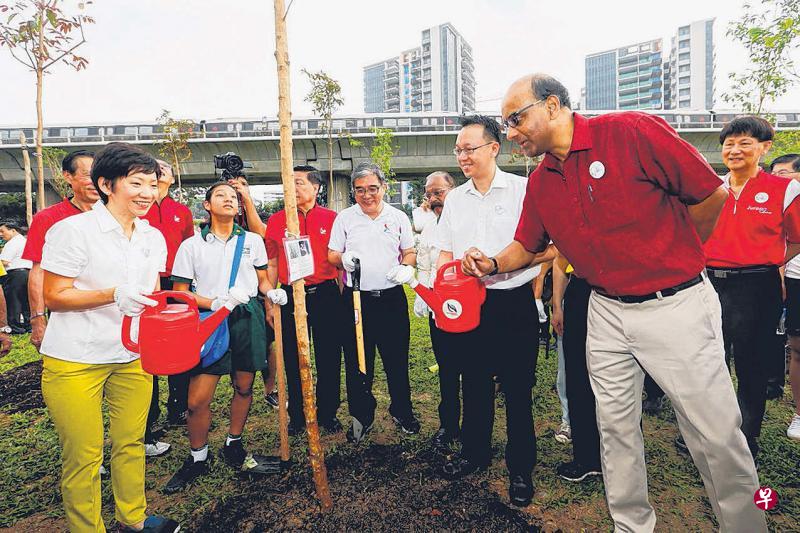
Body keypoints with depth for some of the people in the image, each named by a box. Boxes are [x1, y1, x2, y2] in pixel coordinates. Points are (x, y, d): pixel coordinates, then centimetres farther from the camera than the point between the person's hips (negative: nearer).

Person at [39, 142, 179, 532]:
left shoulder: (153, 238, 7)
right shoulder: (73, 230, -11)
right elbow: (53, 297, -11)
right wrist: (113, 295, -25)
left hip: (133, 357, 5)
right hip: (75, 361, -5)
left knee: (131, 442, 15)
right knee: (83, 456, 5)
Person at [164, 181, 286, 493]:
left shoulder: (253, 241, 9)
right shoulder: (191, 245, 3)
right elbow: (179, 292, 2)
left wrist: (272, 292, -8)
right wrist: (214, 303, -14)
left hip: (248, 318, 2)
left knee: (244, 387, 11)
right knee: (197, 399, -2)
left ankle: (233, 445, 34)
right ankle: (198, 459, 21)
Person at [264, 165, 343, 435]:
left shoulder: (331, 219, 2)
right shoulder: (276, 220, 5)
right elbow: (272, 265, 8)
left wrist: (343, 298, 3)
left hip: (326, 294, 0)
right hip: (291, 298, 1)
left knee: (329, 358, 7)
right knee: (293, 360, 9)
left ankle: (328, 413, 25)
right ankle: (297, 416, 26)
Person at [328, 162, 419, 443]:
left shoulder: (398, 217, 7)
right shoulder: (344, 218, 6)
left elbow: (410, 252, 13)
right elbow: (332, 255, 7)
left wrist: (406, 267, -8)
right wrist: (344, 259, -15)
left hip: (392, 298, 0)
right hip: (356, 299, 0)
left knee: (397, 359, 8)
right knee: (357, 361, 7)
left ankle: (402, 411, 29)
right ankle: (362, 415, 24)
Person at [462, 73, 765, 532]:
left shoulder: (634, 132, -13)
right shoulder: (540, 183, 5)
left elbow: (712, 194, -7)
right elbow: (528, 245, 15)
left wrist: (670, 259, 4)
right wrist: (494, 264, -6)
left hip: (677, 304, -5)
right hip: (607, 312, 5)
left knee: (717, 434, 5)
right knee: (616, 428, 13)